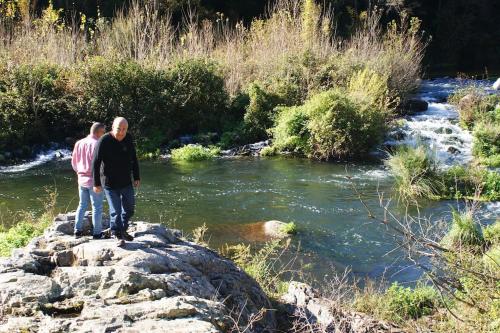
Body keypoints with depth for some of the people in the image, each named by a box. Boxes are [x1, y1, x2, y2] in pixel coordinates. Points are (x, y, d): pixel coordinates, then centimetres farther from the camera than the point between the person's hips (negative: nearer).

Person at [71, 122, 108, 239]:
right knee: (97, 207, 3)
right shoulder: (97, 144, -16)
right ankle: (97, 233, 7)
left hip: (82, 180, 7)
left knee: (82, 205, 17)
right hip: (94, 180, -6)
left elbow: (74, 163, 12)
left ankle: (78, 230, 19)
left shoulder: (79, 143, 5)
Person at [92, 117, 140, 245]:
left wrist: (136, 177, 9)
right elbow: (96, 163, -14)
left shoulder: (129, 139, 0)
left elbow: (134, 159, 10)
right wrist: (97, 183, -14)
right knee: (115, 211, -3)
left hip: (126, 182, 6)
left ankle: (123, 230, 34)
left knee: (129, 208, 16)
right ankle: (118, 236, 11)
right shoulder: (104, 141, -16)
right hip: (110, 183, -6)